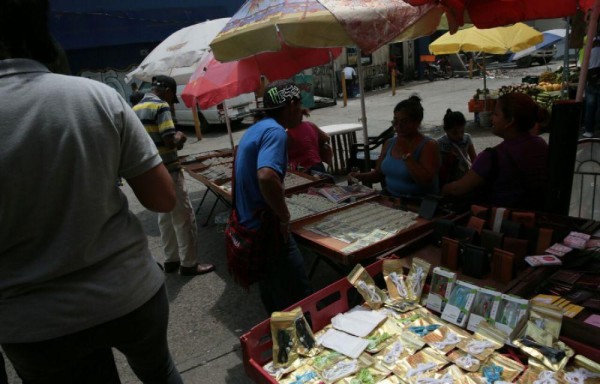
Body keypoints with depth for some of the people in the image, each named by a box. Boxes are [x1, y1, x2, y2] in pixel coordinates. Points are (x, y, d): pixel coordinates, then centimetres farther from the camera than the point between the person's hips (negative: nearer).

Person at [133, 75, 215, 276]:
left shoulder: (135, 109, 12)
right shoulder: (161, 106, -14)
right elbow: (170, 142, -23)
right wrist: (179, 137, -2)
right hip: (168, 172, -9)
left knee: (165, 217, 18)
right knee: (184, 218, 1)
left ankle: (171, 260, 26)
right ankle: (189, 264, 8)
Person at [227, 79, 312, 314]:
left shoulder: (255, 129, 12)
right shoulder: (275, 131, -18)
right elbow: (267, 176, -35)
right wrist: (285, 217, -21)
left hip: (247, 227, 10)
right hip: (267, 231, -10)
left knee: (272, 299, 24)